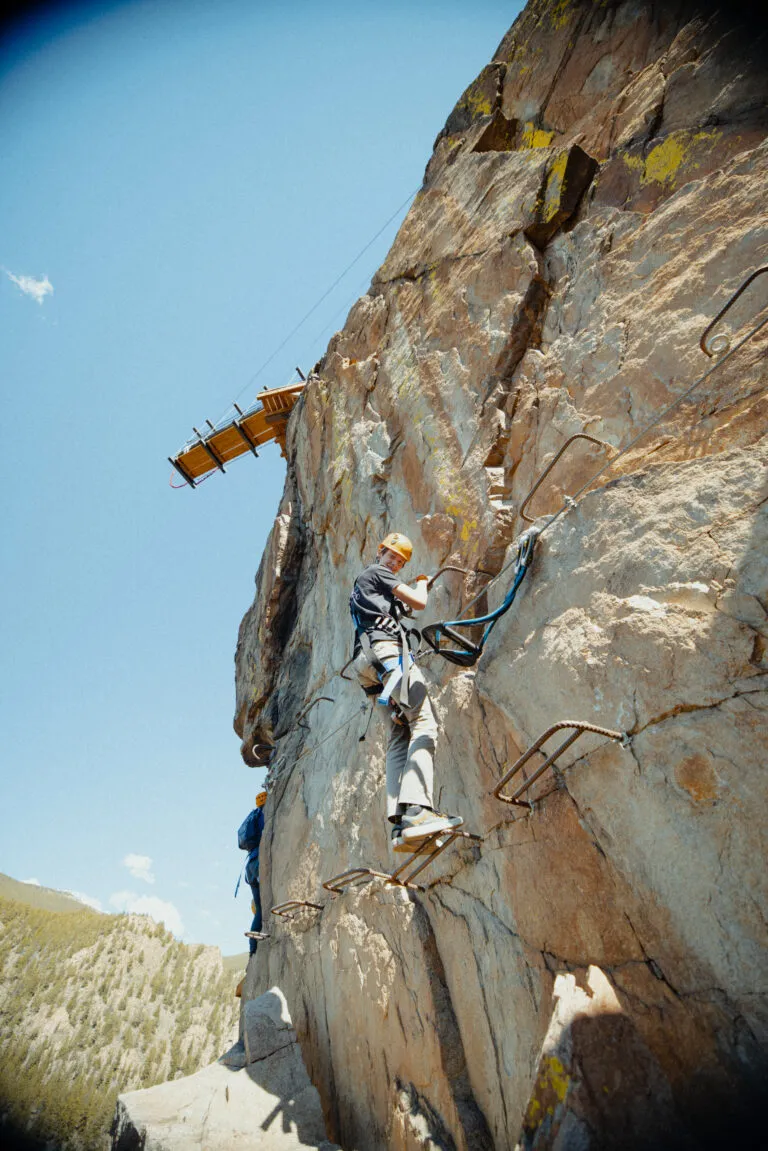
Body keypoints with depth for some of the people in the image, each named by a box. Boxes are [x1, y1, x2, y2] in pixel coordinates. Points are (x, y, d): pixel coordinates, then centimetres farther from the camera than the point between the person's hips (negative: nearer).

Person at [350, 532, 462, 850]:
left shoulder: (361, 583, 36)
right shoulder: (377, 572, 8)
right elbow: (419, 602, 3)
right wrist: (422, 584, 22)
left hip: (370, 663, 10)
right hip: (387, 650, -10)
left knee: (400, 737, -1)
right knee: (424, 723, -20)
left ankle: (400, 823, -12)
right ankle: (417, 809, -35)